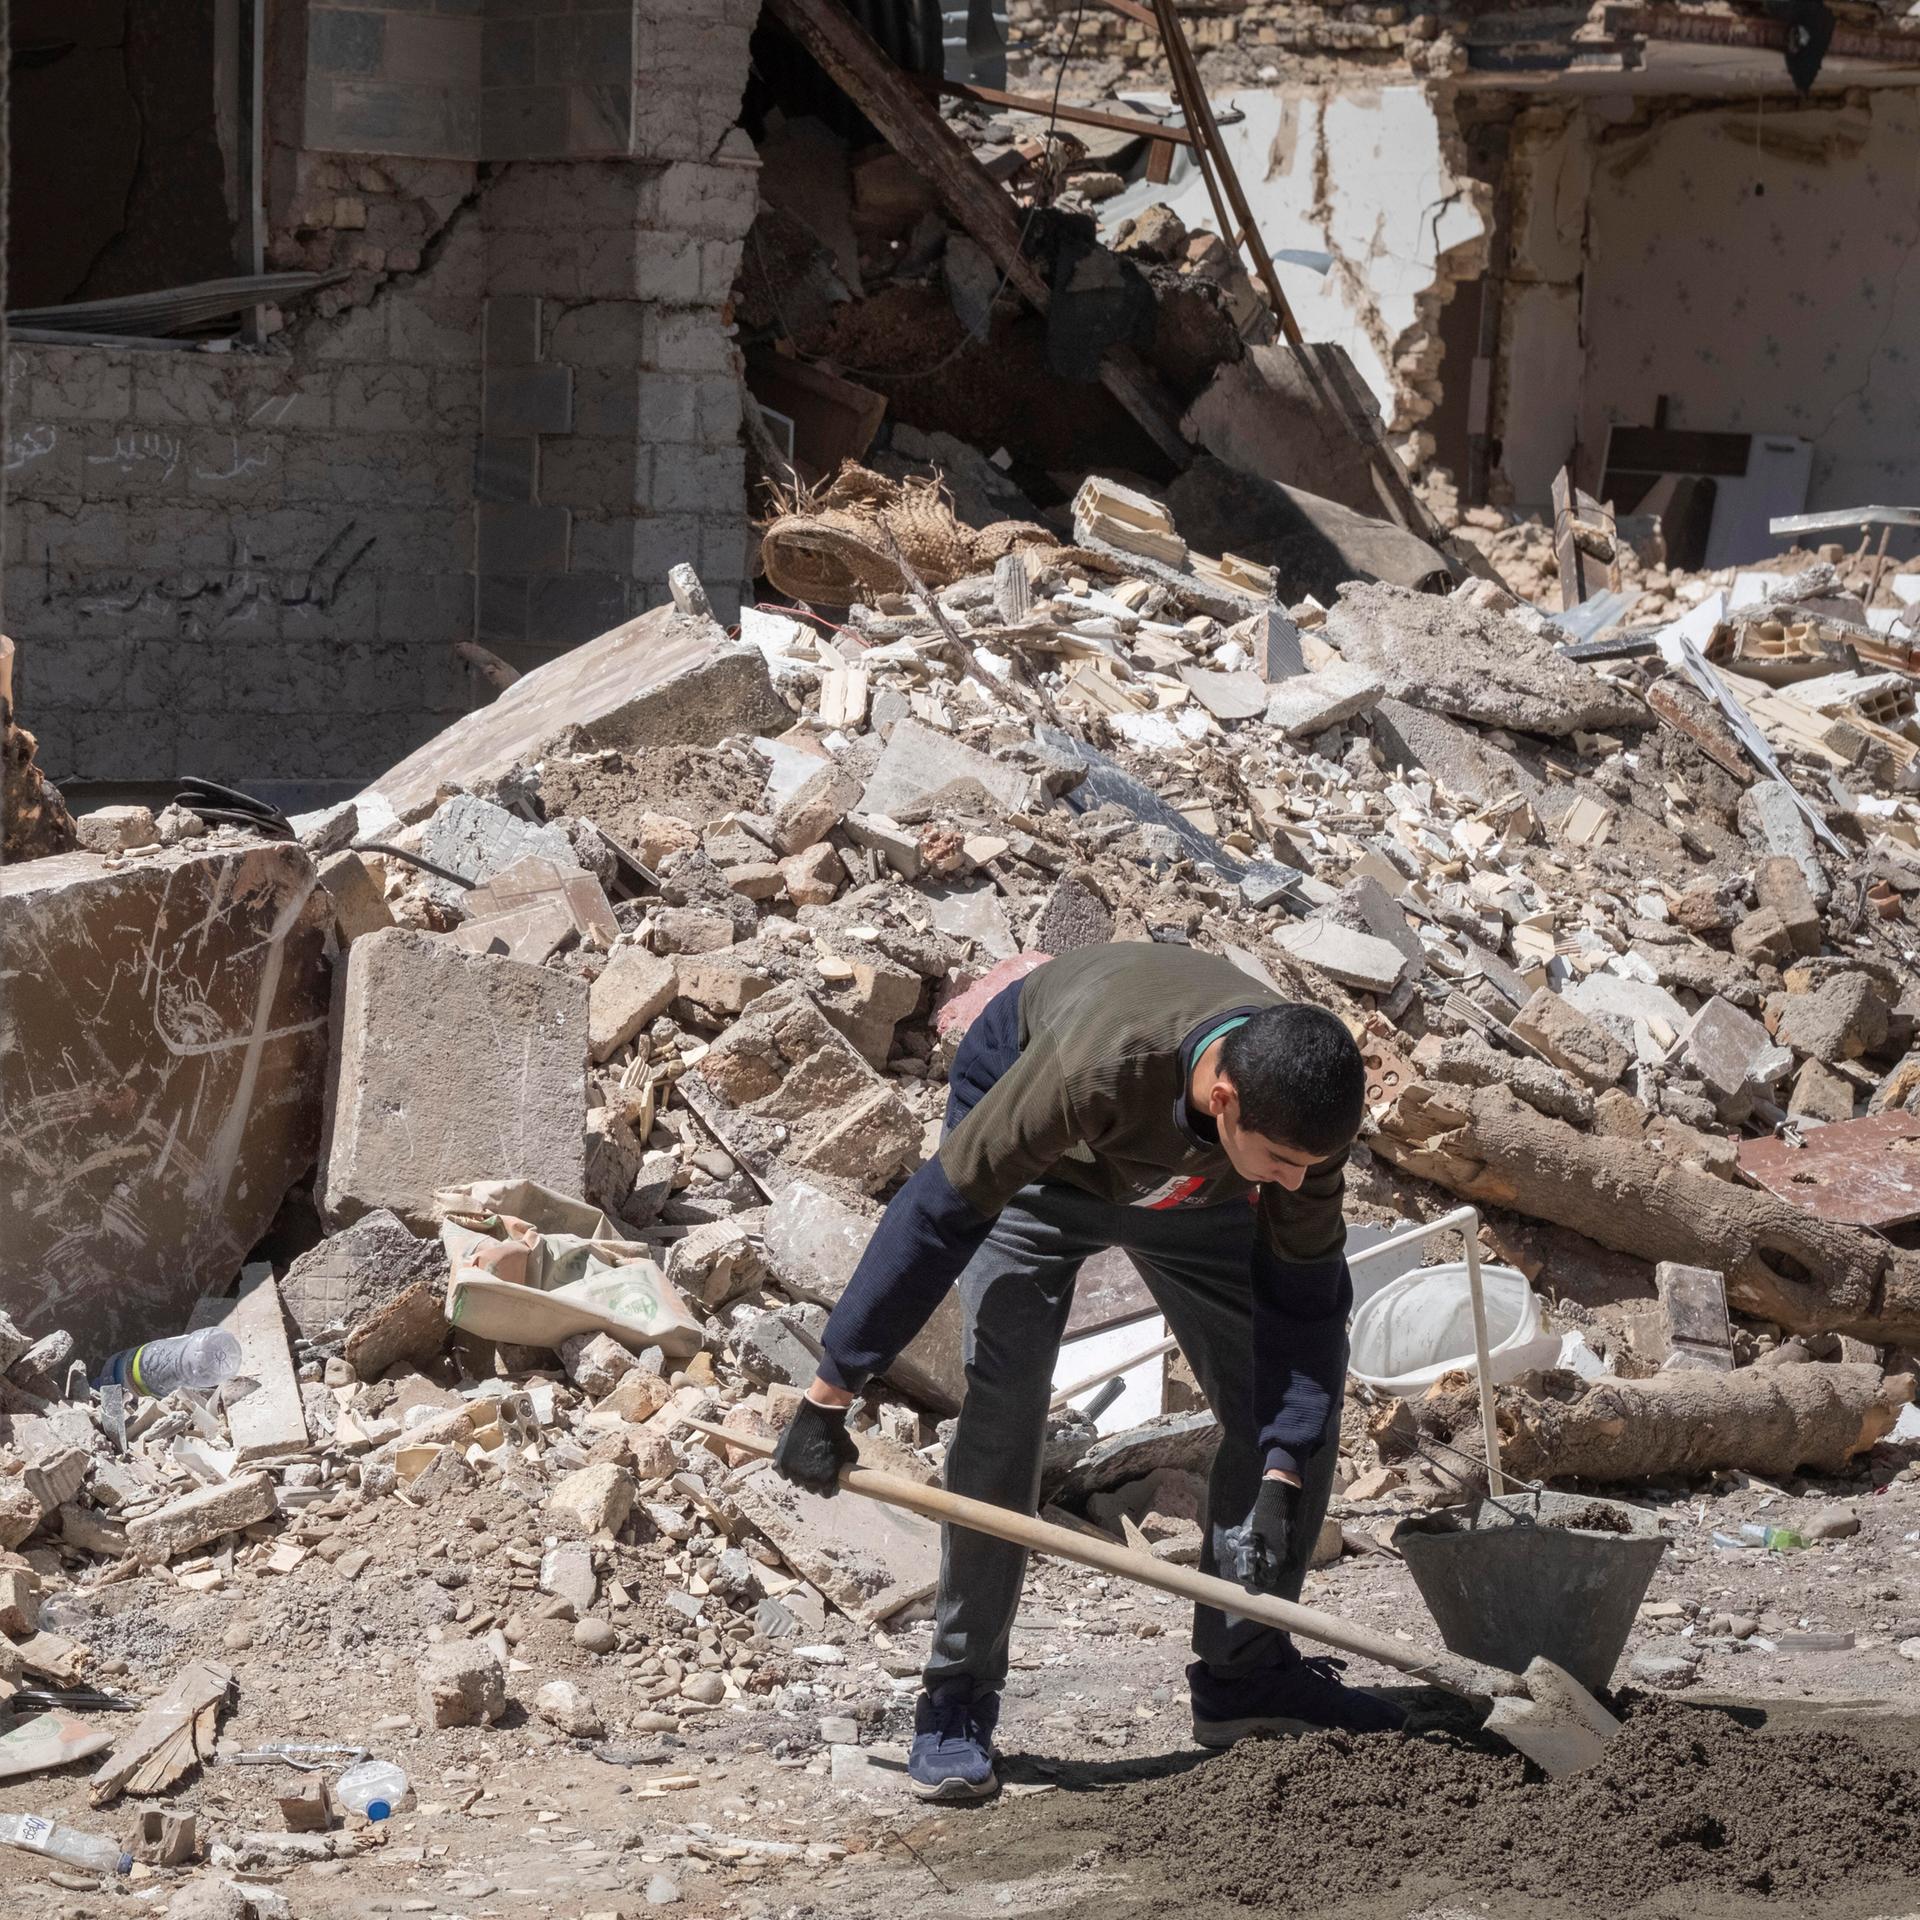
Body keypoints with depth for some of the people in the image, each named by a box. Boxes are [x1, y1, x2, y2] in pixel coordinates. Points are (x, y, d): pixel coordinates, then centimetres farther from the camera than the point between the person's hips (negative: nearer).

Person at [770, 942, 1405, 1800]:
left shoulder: (1304, 1105, -32)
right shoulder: (1096, 1069, -45)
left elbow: (1304, 1299, -20)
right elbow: (939, 1214, -35)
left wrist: (1282, 1476, -30)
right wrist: (831, 1394, -29)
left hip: (1183, 1179, 4)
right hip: (1034, 1162, -4)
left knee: (1288, 1399, -6)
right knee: (1004, 1400, -21)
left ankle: (1243, 1672, 8)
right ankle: (956, 1702, -12)